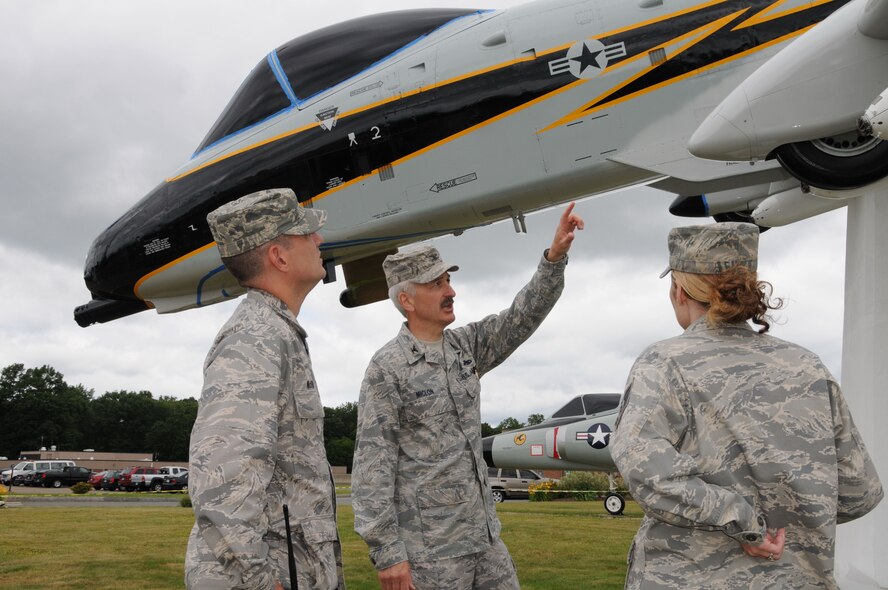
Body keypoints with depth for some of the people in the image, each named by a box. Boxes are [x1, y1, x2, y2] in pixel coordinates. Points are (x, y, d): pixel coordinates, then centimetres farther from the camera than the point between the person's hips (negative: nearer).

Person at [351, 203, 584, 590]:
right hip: (429, 551, -7)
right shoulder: (387, 369, -13)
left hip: (484, 535, 7)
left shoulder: (466, 346, 7)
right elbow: (372, 465, -15)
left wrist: (556, 255, -11)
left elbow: (523, 317, 3)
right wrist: (386, 551, -18)